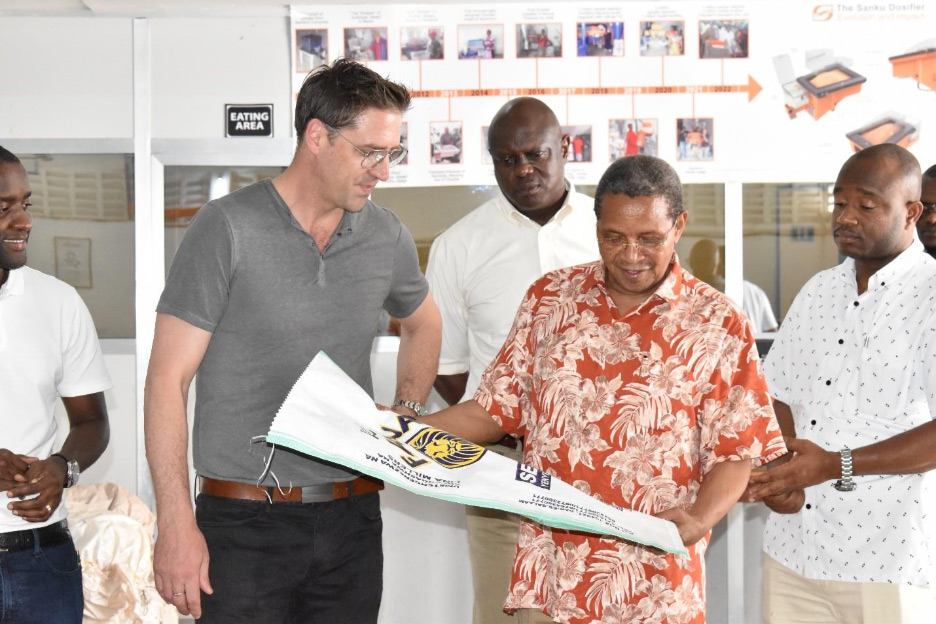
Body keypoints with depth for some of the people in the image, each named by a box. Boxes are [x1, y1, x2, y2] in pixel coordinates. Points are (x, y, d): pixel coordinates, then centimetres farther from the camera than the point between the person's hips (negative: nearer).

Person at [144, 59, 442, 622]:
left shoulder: (387, 237, 7)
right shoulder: (228, 228, -8)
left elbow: (423, 323, 28)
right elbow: (167, 380, -8)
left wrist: (408, 413, 11)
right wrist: (176, 523, -14)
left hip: (353, 518, 5)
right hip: (246, 524, -4)